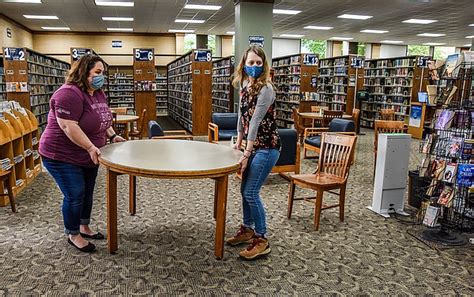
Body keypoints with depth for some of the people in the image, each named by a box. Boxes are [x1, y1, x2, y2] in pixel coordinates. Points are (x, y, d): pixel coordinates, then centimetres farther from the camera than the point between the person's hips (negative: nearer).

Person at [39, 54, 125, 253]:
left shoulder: (98, 93, 4)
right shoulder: (69, 94, -24)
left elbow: (102, 120, 15)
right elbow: (68, 126, -30)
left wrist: (112, 136, 4)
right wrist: (90, 147, -30)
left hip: (88, 155, 9)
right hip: (63, 156, -9)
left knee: (87, 192, 16)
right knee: (75, 196, -1)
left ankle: (84, 228, 34)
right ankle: (73, 235, 18)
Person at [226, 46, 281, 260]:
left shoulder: (265, 88, -17)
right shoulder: (244, 86, 8)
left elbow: (256, 121, -21)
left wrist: (247, 154, -21)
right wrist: (239, 142, 18)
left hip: (267, 147, -8)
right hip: (253, 146, 8)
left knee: (251, 192, -7)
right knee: (244, 189, 15)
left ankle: (261, 240, 7)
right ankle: (247, 229, 33)